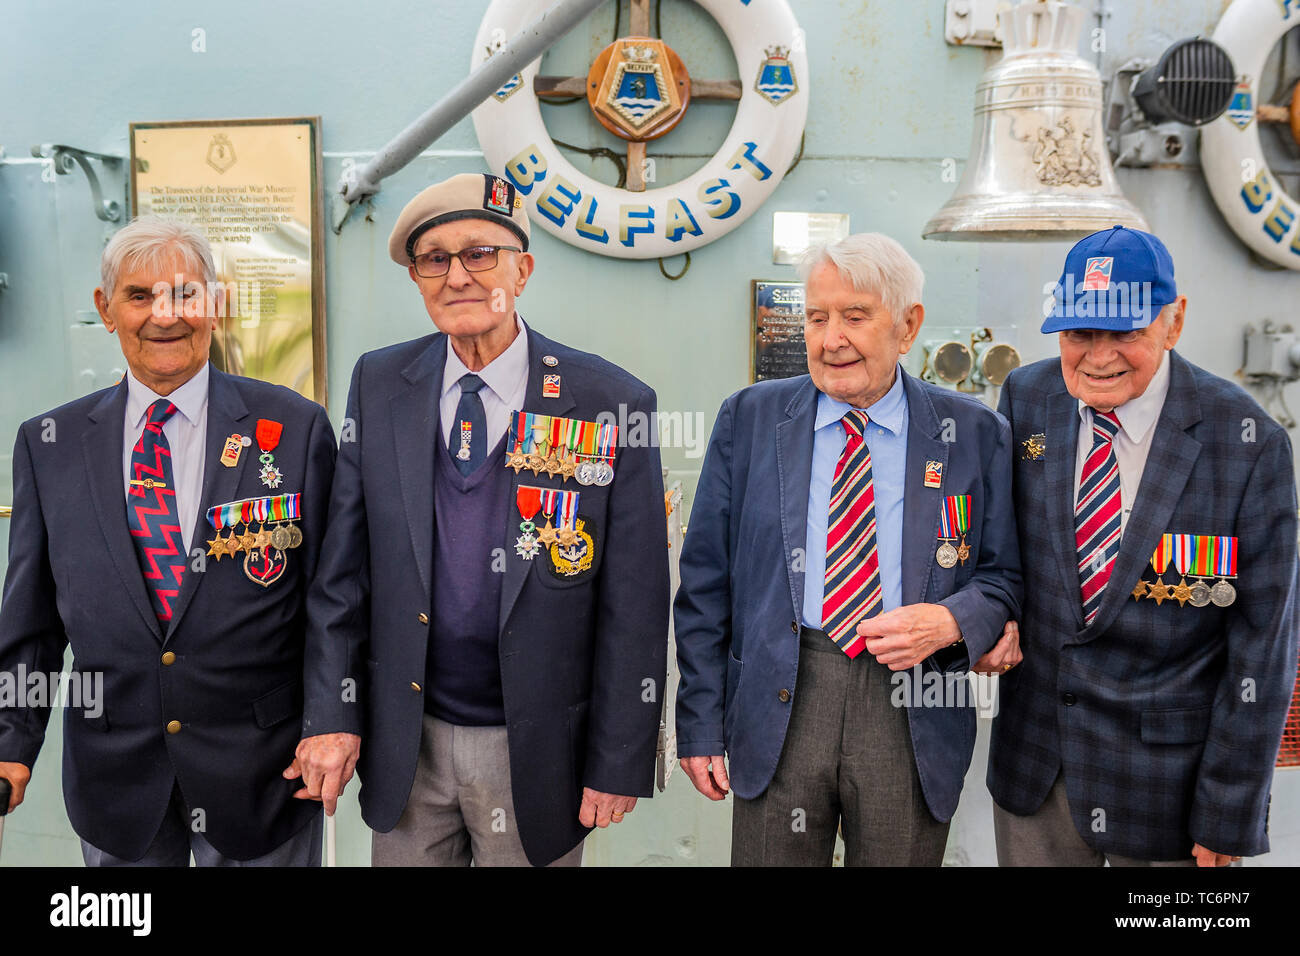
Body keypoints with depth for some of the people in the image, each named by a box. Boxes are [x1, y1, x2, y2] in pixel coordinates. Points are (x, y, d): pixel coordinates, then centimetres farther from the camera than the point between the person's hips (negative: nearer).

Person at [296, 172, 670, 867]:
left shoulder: (611, 405, -11)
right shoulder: (378, 385, -1)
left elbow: (635, 605, -9)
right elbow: (343, 566, 2)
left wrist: (620, 763, -8)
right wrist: (332, 713, -2)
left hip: (535, 754, -2)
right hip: (404, 745, 3)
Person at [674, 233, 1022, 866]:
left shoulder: (975, 434, 2)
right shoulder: (748, 419, 2)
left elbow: (1004, 575, 7)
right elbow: (705, 582, 2)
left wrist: (951, 620, -15)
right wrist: (700, 724, 0)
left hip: (914, 718, 1)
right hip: (777, 708, 0)